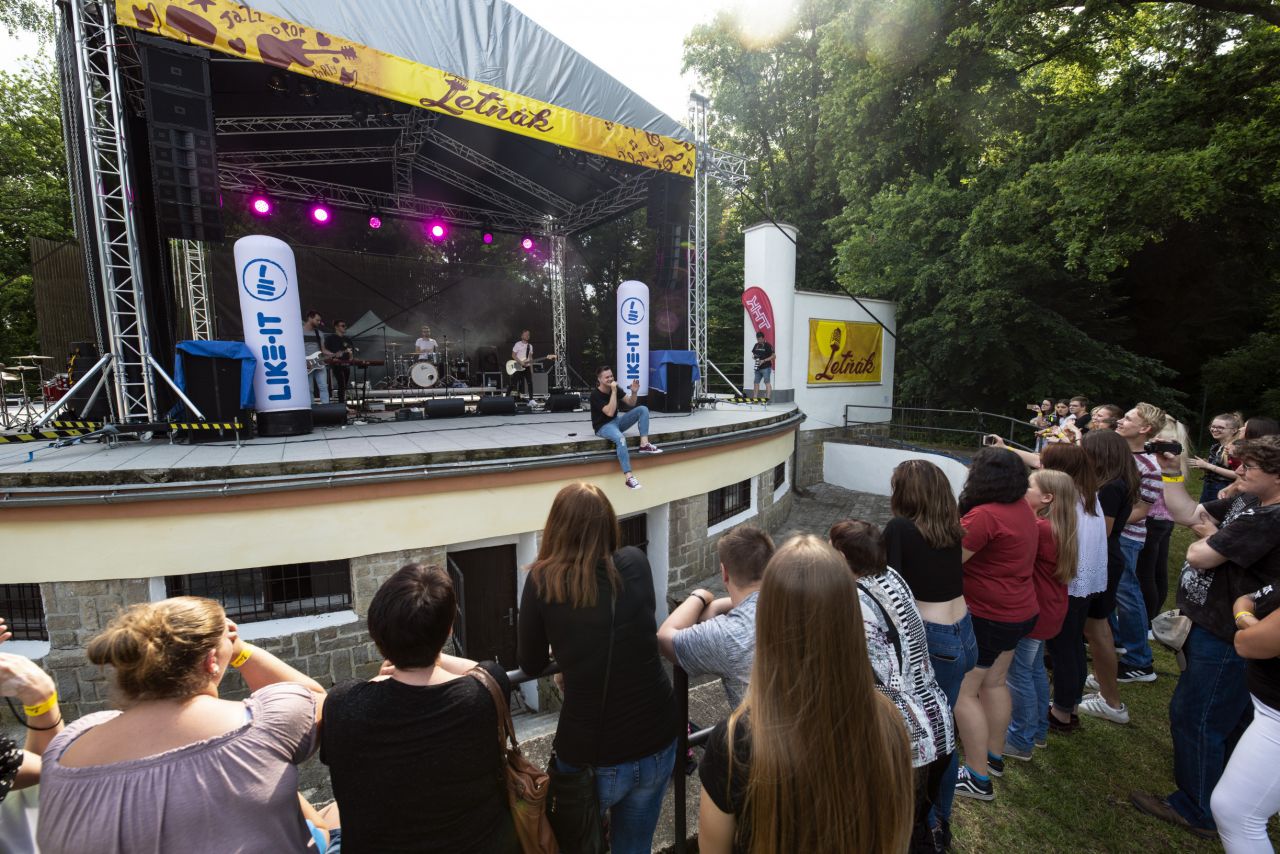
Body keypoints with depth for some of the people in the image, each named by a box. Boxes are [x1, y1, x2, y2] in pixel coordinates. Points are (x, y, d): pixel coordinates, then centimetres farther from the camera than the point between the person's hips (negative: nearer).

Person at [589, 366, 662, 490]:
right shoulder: (595, 394, -18)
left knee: (643, 409, -9)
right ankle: (629, 478, -41)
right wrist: (613, 391, -31)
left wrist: (634, 392, -14)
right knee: (620, 438, -40)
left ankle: (644, 444, -19)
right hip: (603, 426, -7)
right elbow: (610, 412, -29)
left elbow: (631, 404, 6)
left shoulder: (615, 388, 0)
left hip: (616, 421, 7)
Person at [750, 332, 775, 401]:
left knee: (767, 382, -8)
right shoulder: (756, 345, 13)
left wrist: (764, 360, -18)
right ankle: (755, 398, 15)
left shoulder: (768, 345, -6)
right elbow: (753, 354, 24)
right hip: (758, 367, 7)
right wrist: (754, 356, -1)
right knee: (756, 382, 9)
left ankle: (768, 399, -10)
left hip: (766, 367, -7)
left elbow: (774, 356, -9)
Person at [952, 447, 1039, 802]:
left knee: (963, 693, 3)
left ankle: (978, 779, 13)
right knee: (994, 682, 23)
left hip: (989, 617, -9)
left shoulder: (985, 516, -27)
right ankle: (994, 757, 39)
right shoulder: (1021, 506, 0)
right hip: (1020, 611, 9)